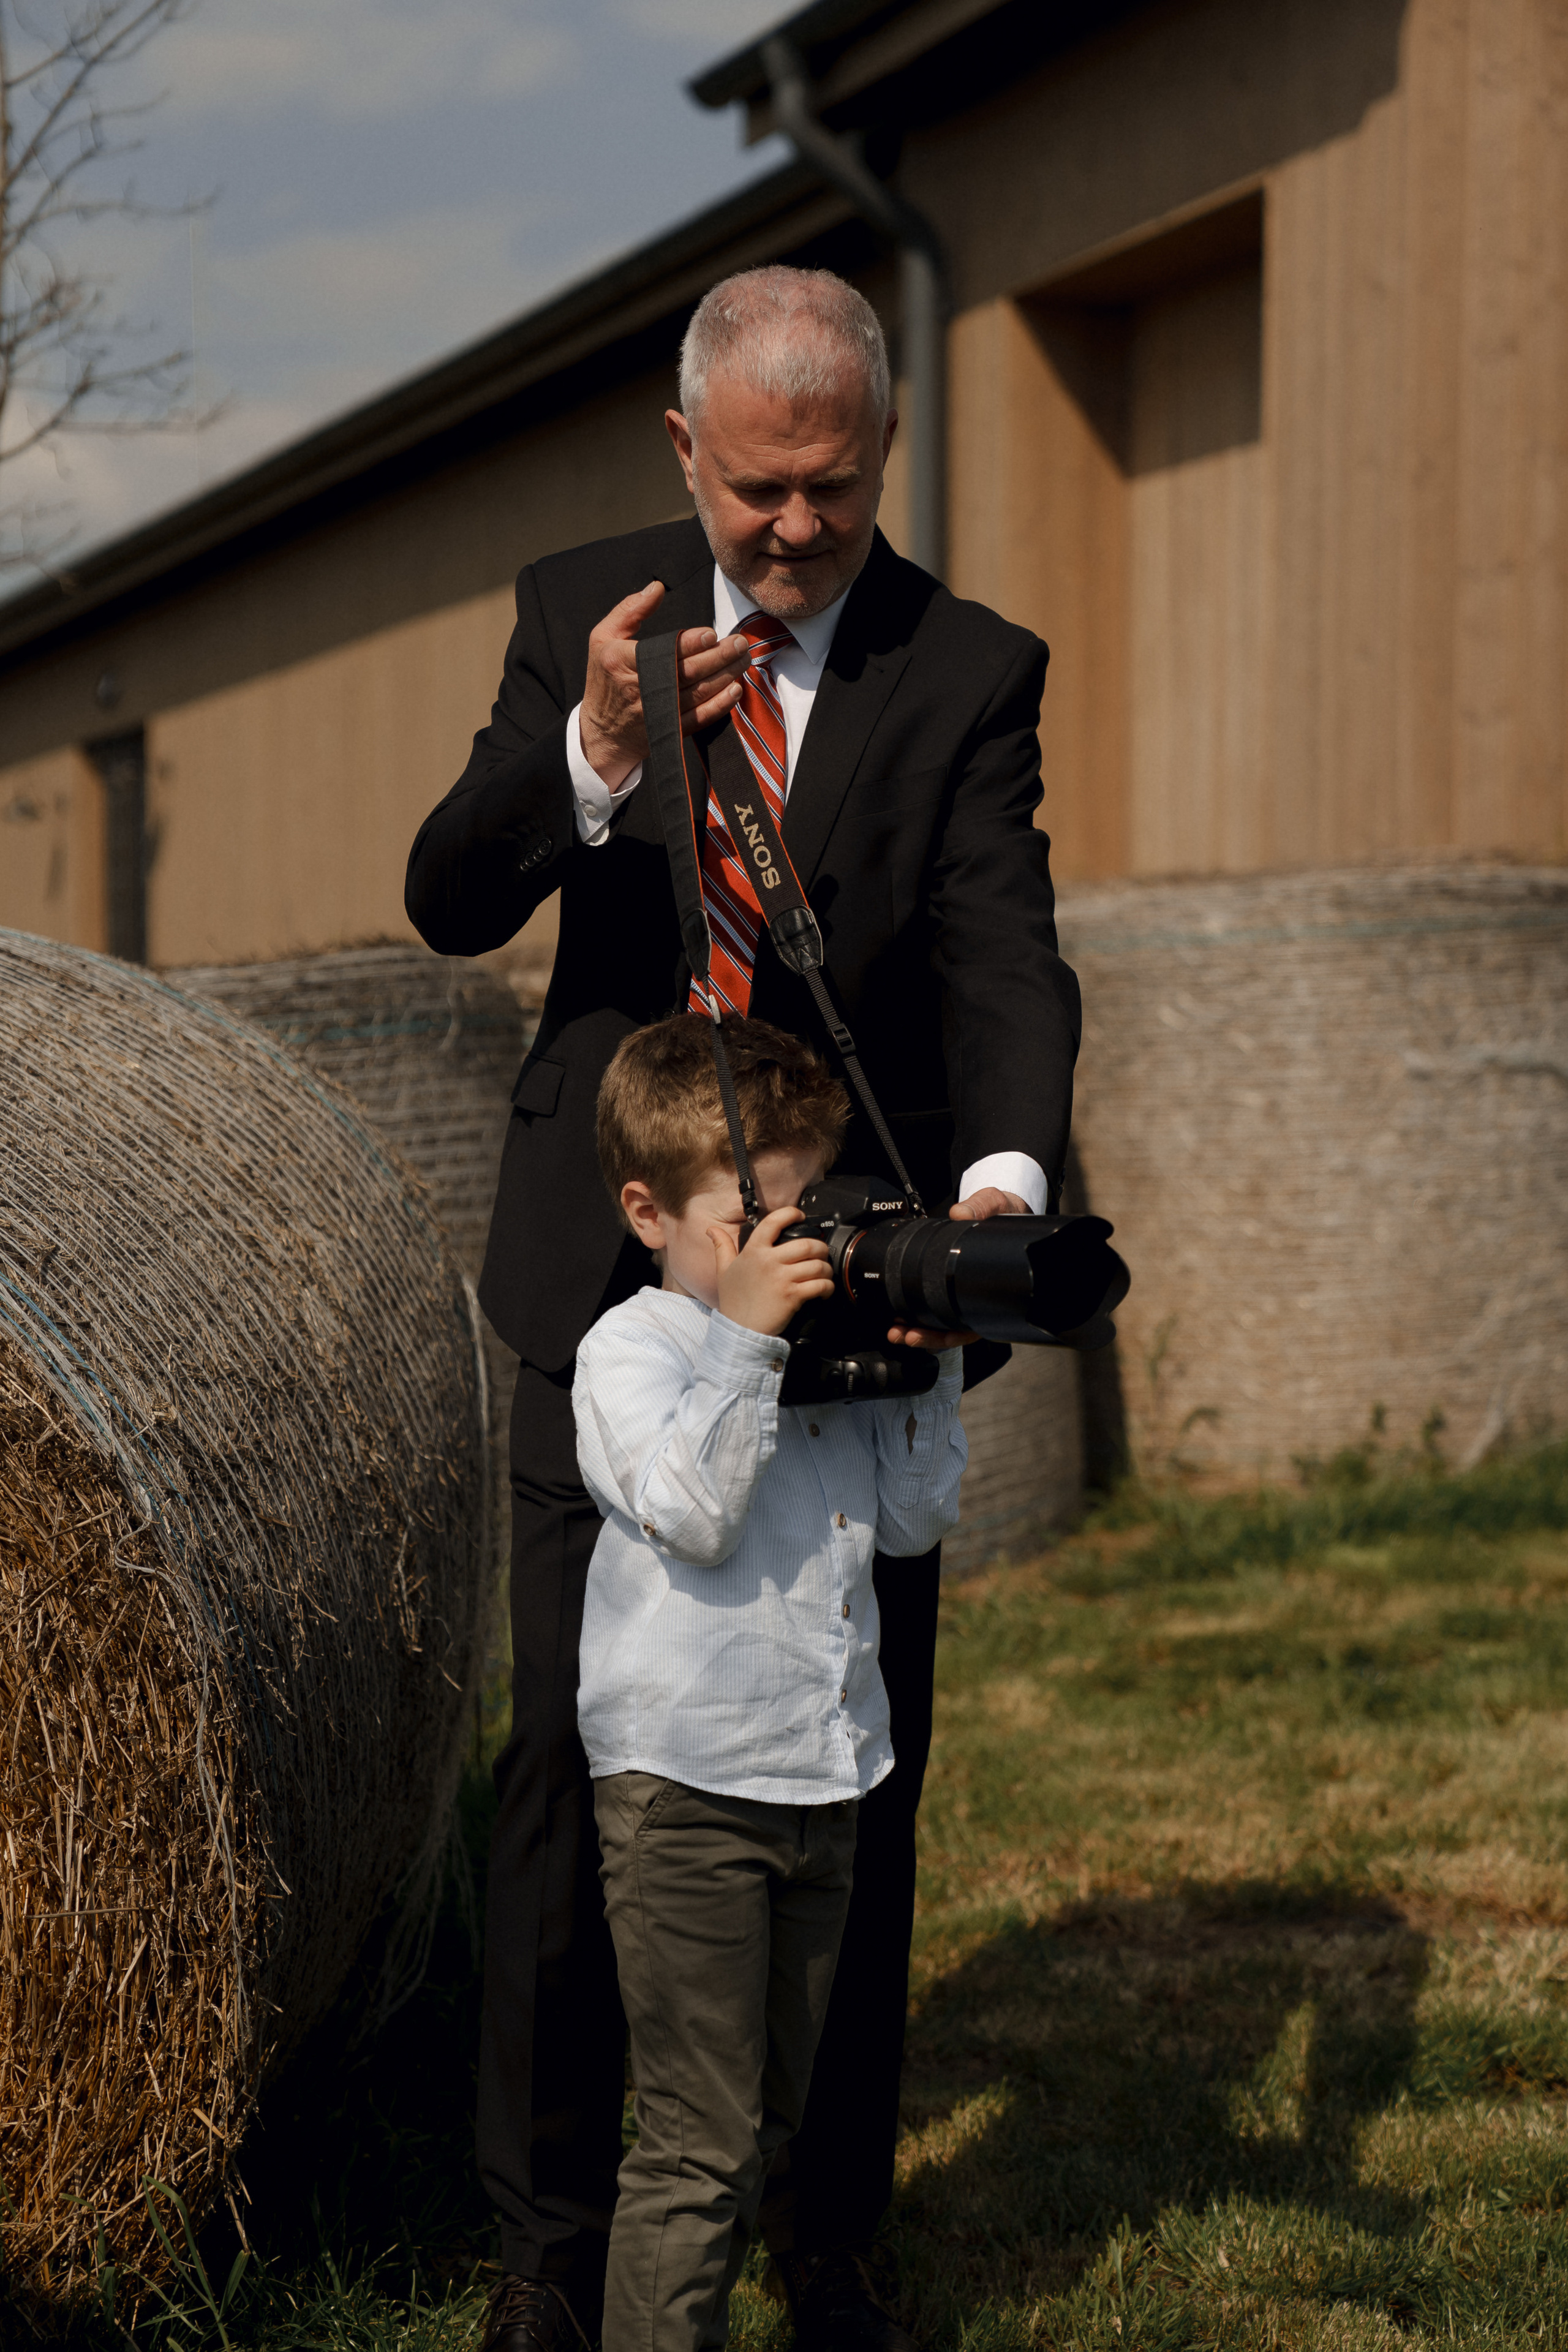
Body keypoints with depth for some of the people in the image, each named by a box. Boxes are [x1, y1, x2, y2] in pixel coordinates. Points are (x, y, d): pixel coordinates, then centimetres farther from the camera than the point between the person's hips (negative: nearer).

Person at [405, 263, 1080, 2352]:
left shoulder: (968, 673, -2)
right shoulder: (582, 614, 2)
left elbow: (1007, 958, -13)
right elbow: (451, 903, -7)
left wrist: (1004, 1177, -33)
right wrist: (593, 755, -27)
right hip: (611, 1283, 1)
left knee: (860, 1784, 7)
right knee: (574, 1759, 4)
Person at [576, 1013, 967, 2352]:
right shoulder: (631, 1351, -8)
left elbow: (913, 1519, 11)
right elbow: (693, 1514, -22)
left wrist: (930, 1366, -1)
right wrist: (744, 1338, -25)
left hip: (824, 1782, 7)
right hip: (685, 1788, -7)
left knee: (769, 2116, 16)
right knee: (701, 2129, -6)